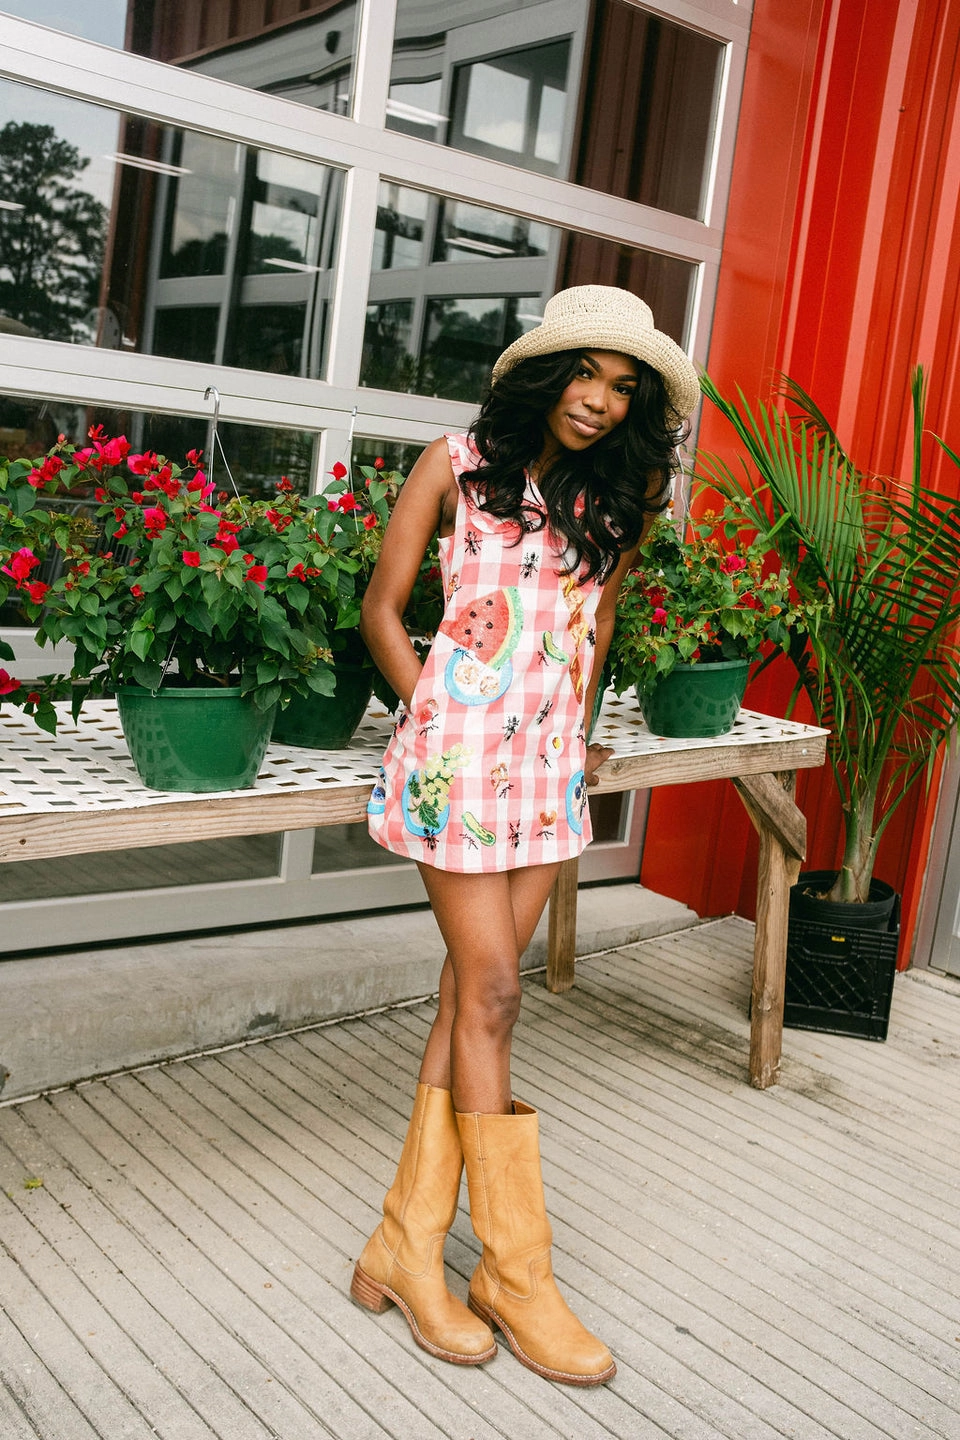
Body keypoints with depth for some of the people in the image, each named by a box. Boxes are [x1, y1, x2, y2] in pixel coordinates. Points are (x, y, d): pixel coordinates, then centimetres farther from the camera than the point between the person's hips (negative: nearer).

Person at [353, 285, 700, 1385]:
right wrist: (435, 720, -2)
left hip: (550, 760, 5)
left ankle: (408, 1243, 15)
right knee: (490, 998, -4)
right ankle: (517, 1273, 9)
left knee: (472, 994, 5)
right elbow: (381, 609, 1)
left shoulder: (618, 496, 9)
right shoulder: (458, 464, -3)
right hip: (460, 751, -4)